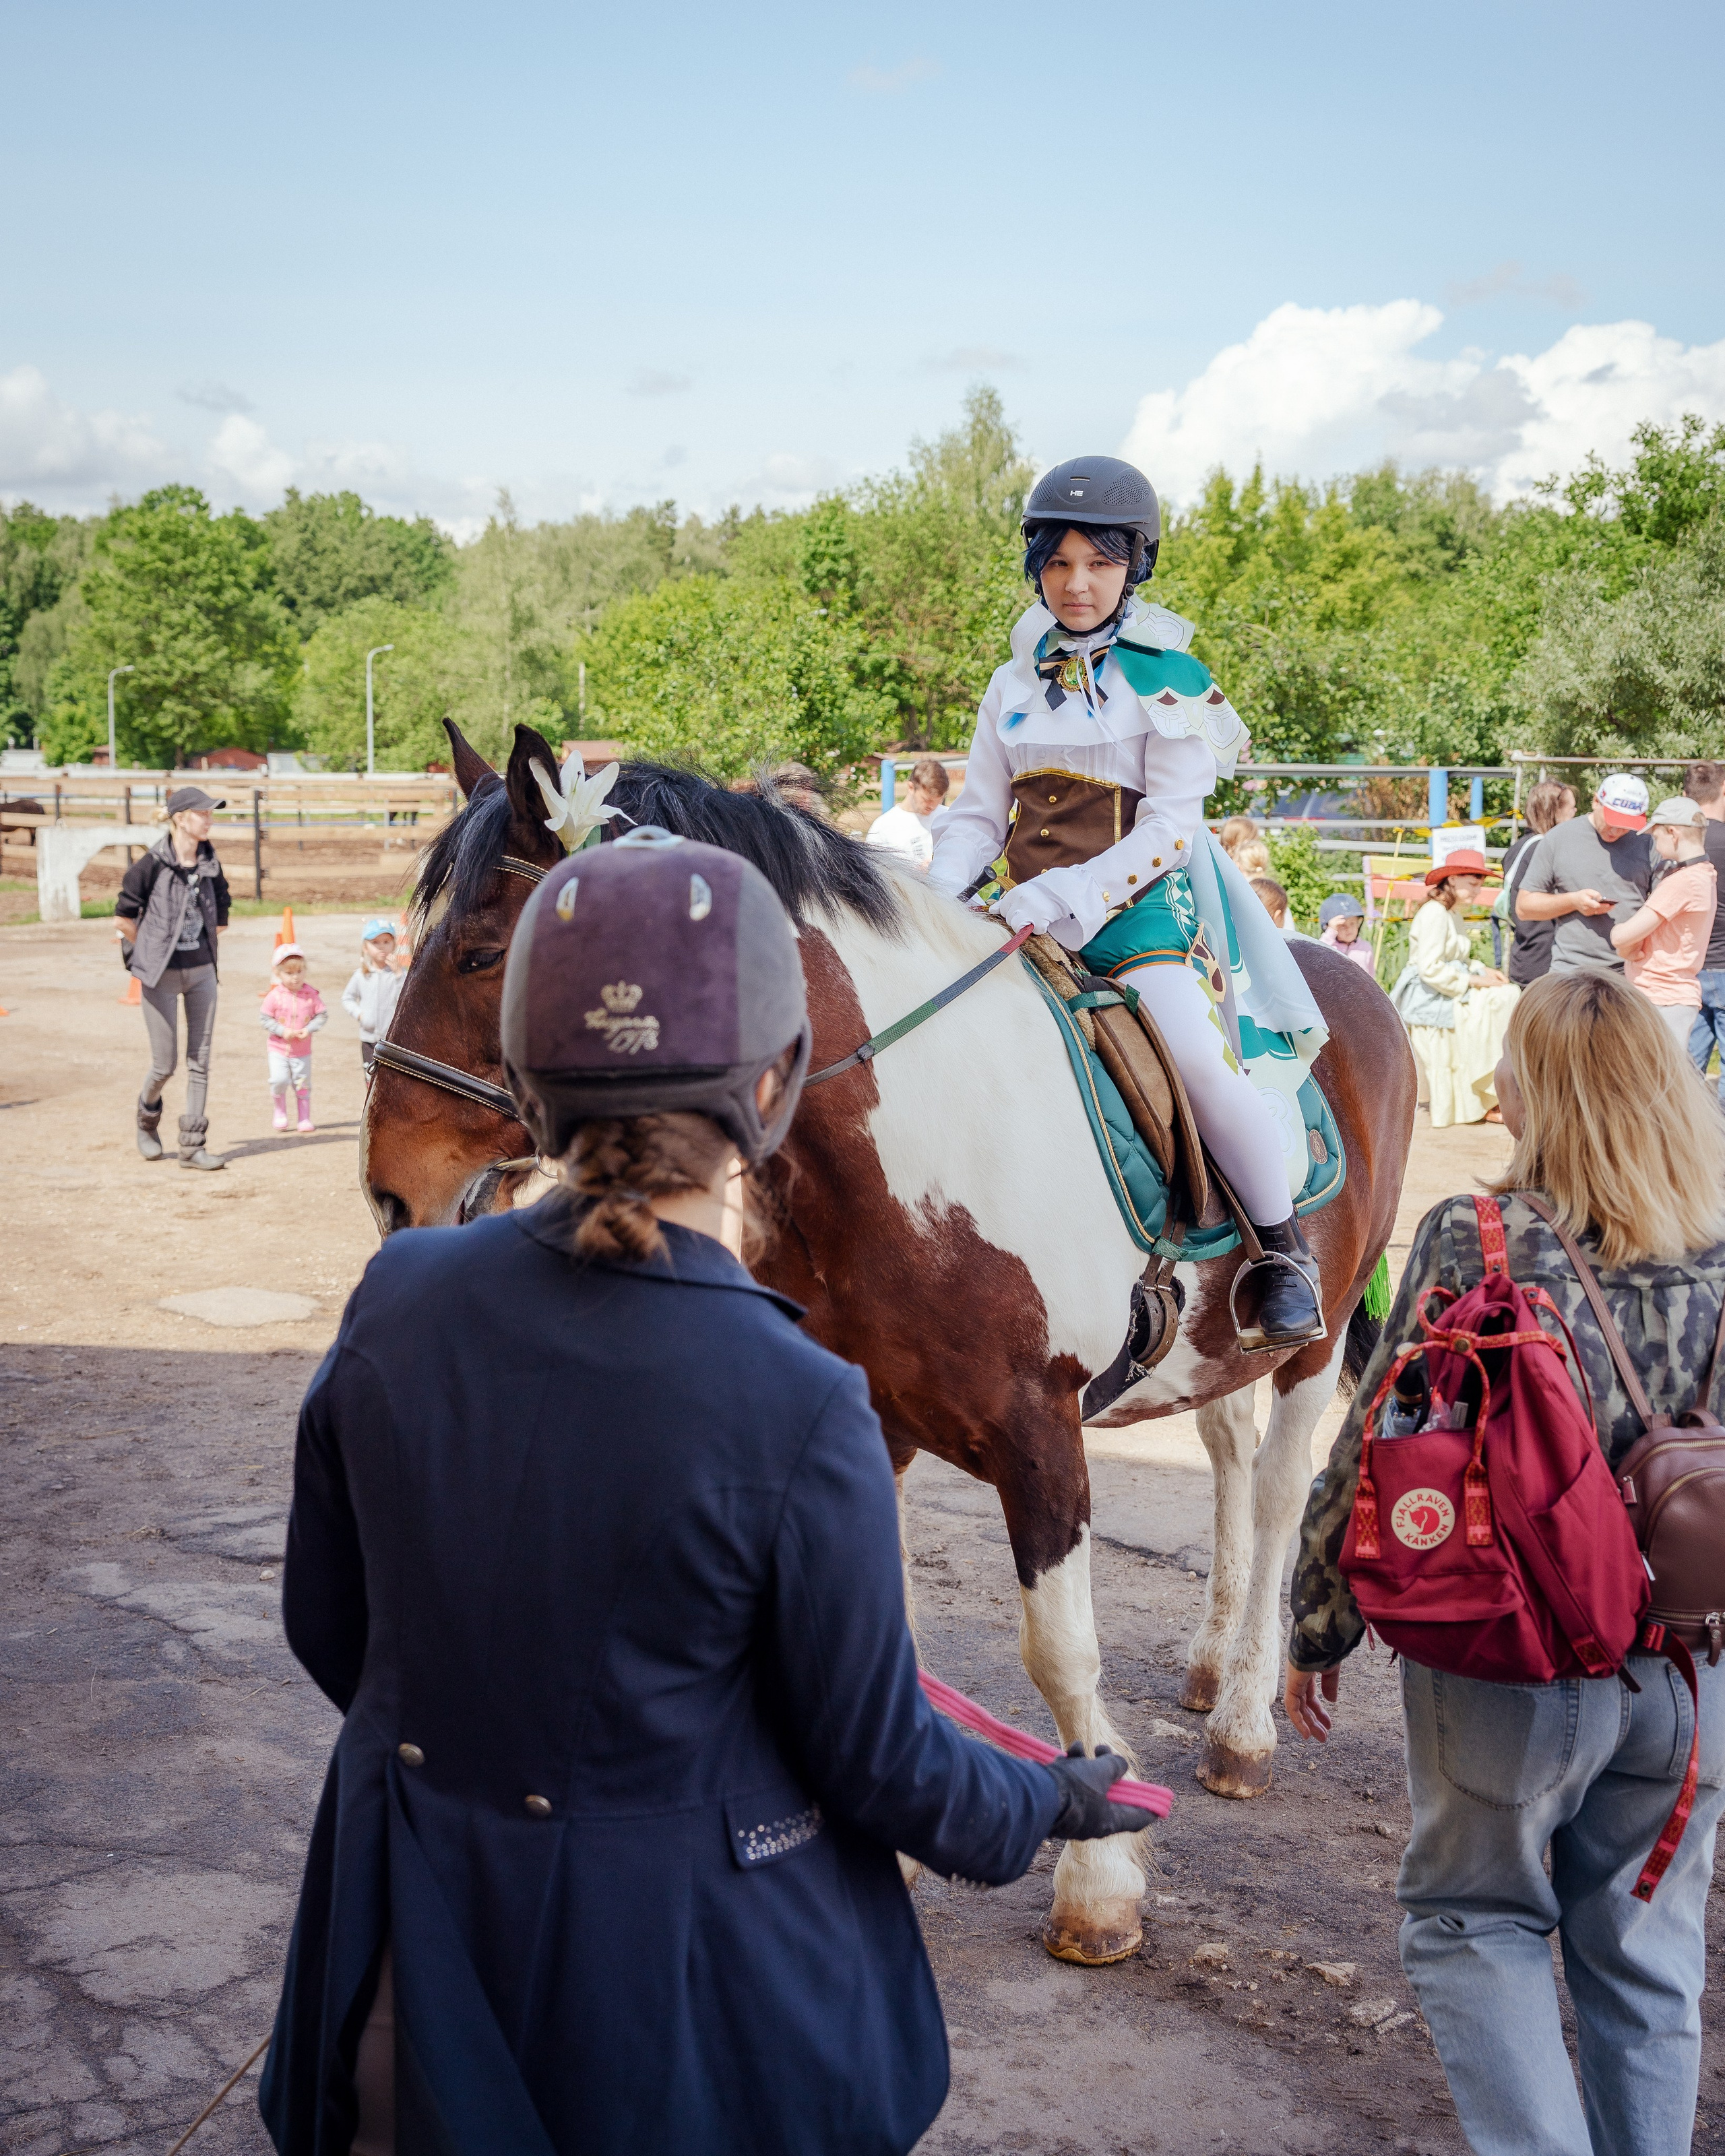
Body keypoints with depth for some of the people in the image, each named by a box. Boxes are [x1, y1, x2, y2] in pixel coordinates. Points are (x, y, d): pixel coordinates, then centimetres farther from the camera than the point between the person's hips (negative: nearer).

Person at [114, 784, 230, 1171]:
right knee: (164, 1065, 1)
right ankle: (147, 1121, 31)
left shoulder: (210, 864, 5)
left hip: (202, 972, 5)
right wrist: (153, 953, 2)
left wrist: (206, 948, 13)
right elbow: (123, 919, -6)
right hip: (162, 976, -5)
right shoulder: (152, 865, -12)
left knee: (200, 1062, 2)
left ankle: (192, 1146, 7)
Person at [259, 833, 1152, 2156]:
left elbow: (327, 1626, 2)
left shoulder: (398, 1301, -13)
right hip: (686, 1984, -3)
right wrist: (1049, 1806, 7)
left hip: (423, 1942, 4)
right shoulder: (798, 1415, -26)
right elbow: (881, 1768, -14)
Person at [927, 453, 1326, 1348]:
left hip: (1138, 904, -5)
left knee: (1197, 1055, -28)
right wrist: (935, 898, -7)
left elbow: (1167, 829, -9)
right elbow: (980, 814, 14)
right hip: (1022, 912, 6)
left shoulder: (1170, 681, -1)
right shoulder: (1016, 683, 14)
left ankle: (1284, 1247, -5)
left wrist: (1056, 901, -21)